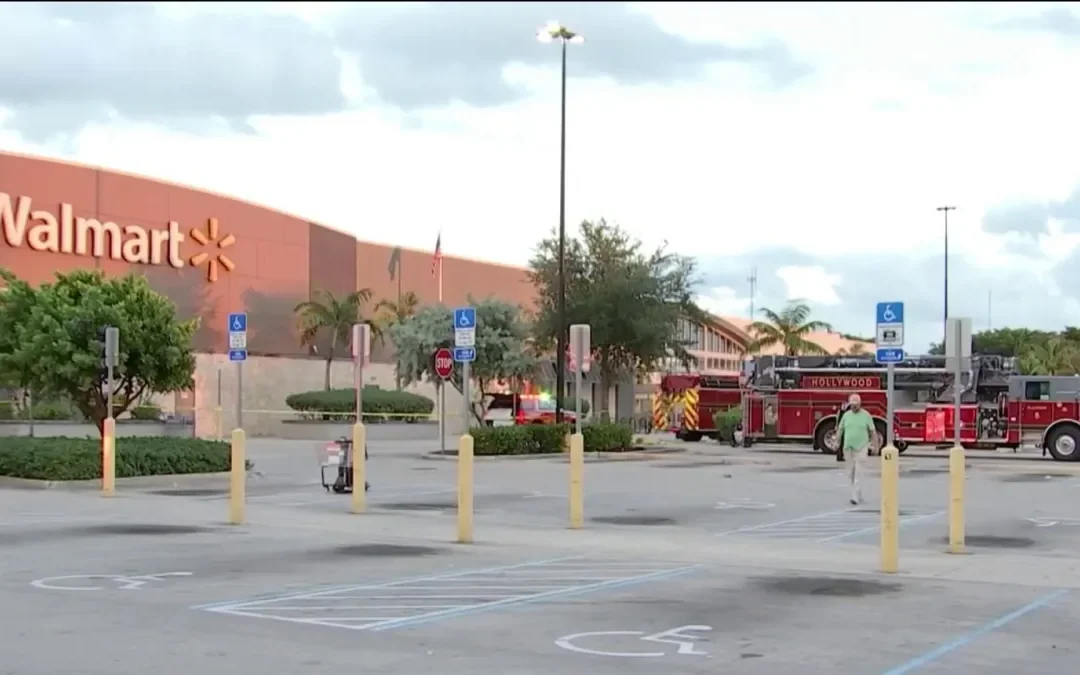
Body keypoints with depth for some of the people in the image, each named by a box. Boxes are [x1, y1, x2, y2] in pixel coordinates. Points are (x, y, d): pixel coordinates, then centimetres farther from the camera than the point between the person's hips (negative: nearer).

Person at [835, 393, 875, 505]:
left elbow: (872, 431, 2)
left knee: (858, 473, -9)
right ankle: (859, 495, 23)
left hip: (861, 448, -4)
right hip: (848, 448, 4)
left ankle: (855, 497, -12)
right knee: (851, 473, 9)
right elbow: (840, 429, 10)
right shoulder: (846, 415, 7)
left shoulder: (866, 415, -1)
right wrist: (837, 442, -1)